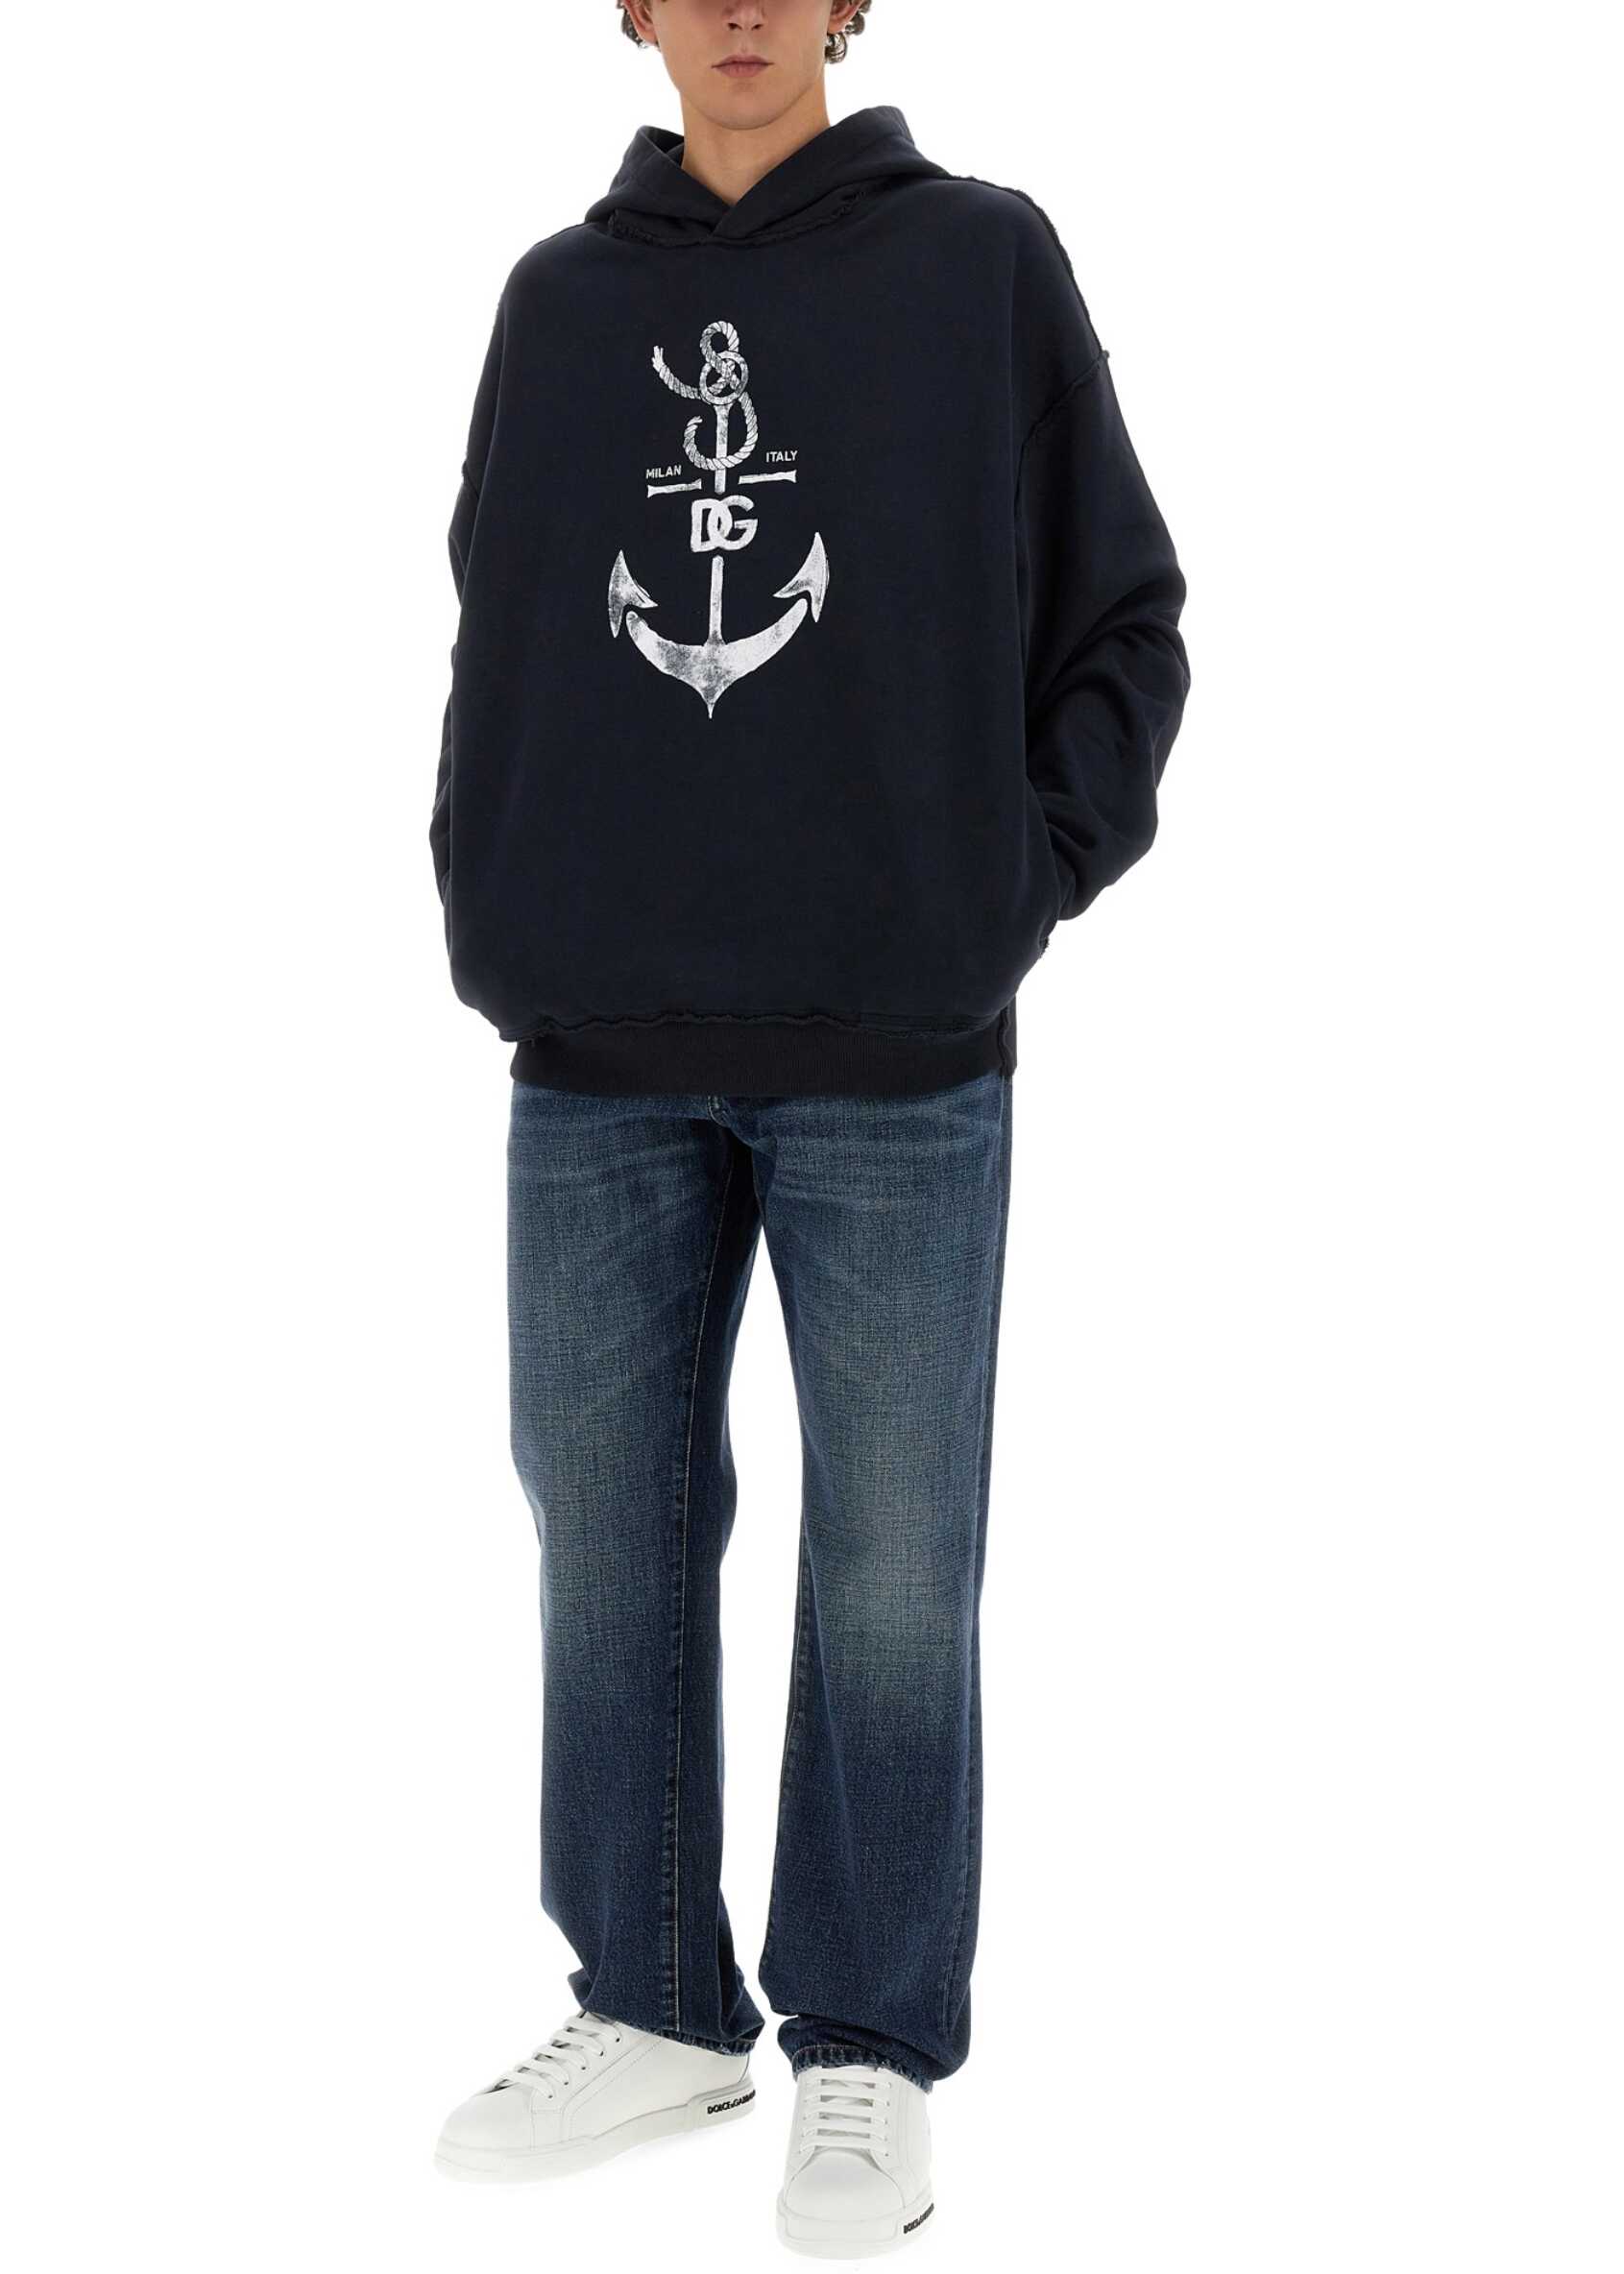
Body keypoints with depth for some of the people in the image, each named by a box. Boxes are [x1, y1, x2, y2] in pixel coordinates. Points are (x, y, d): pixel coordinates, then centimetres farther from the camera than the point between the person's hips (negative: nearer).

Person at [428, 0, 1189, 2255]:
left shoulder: (984, 264, 3)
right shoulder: (558, 296, 11)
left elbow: (1126, 622, 4)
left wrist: (1017, 883, -5)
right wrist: (491, 899, 6)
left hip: (896, 1063, -3)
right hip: (595, 1059, 3)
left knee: (890, 1559, 2)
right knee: (607, 1524, 8)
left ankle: (872, 2051, 15)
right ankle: (653, 2006, 23)